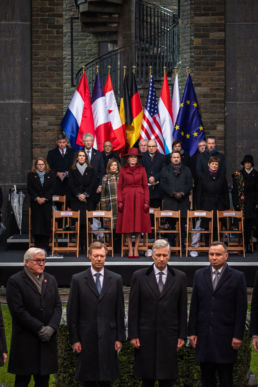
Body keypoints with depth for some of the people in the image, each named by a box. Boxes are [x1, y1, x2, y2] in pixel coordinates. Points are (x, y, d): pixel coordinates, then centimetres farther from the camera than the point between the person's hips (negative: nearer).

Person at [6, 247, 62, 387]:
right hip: (25, 341, -5)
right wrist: (39, 328, -14)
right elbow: (18, 311, -12)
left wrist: (51, 327, -7)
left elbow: (57, 307, 10)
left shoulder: (51, 280, 14)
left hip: (47, 339, 5)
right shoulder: (15, 281, -5)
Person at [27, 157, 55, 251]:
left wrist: (44, 198, -12)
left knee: (46, 222, -7)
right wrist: (37, 198, -12)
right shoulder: (31, 175, 9)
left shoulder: (50, 175, 9)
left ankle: (45, 246, -2)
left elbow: (52, 188, 1)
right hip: (35, 203, 0)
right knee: (37, 223, -8)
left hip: (47, 203, 0)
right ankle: (38, 245, -5)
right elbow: (29, 188, 1)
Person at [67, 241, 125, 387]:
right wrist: (74, 339, -3)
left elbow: (120, 311, 7)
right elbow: (72, 313, 2)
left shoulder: (116, 279, 6)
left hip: (108, 337, 1)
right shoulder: (78, 280, 2)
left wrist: (120, 337, 3)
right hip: (86, 338, -1)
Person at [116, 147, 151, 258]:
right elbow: (120, 187, 6)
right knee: (128, 224, 0)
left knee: (139, 224, -1)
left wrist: (146, 201, -4)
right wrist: (120, 201, -3)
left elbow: (145, 186, 3)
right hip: (127, 199, 0)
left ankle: (136, 249, 6)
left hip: (139, 199, 0)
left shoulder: (141, 169, 3)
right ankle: (130, 249, 6)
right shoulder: (123, 170, 4)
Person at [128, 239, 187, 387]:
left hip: (169, 335, 1)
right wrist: (133, 335, -4)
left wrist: (182, 335, 2)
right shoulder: (139, 276, 2)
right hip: (146, 335, 0)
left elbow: (182, 309, 5)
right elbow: (133, 308, 1)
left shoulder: (180, 277, 4)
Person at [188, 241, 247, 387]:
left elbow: (241, 309, -4)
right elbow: (194, 306, 9)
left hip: (226, 336, -3)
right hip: (204, 335, 3)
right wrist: (192, 331, 5)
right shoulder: (200, 275, 9)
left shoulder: (237, 277, -2)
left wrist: (238, 336, -9)